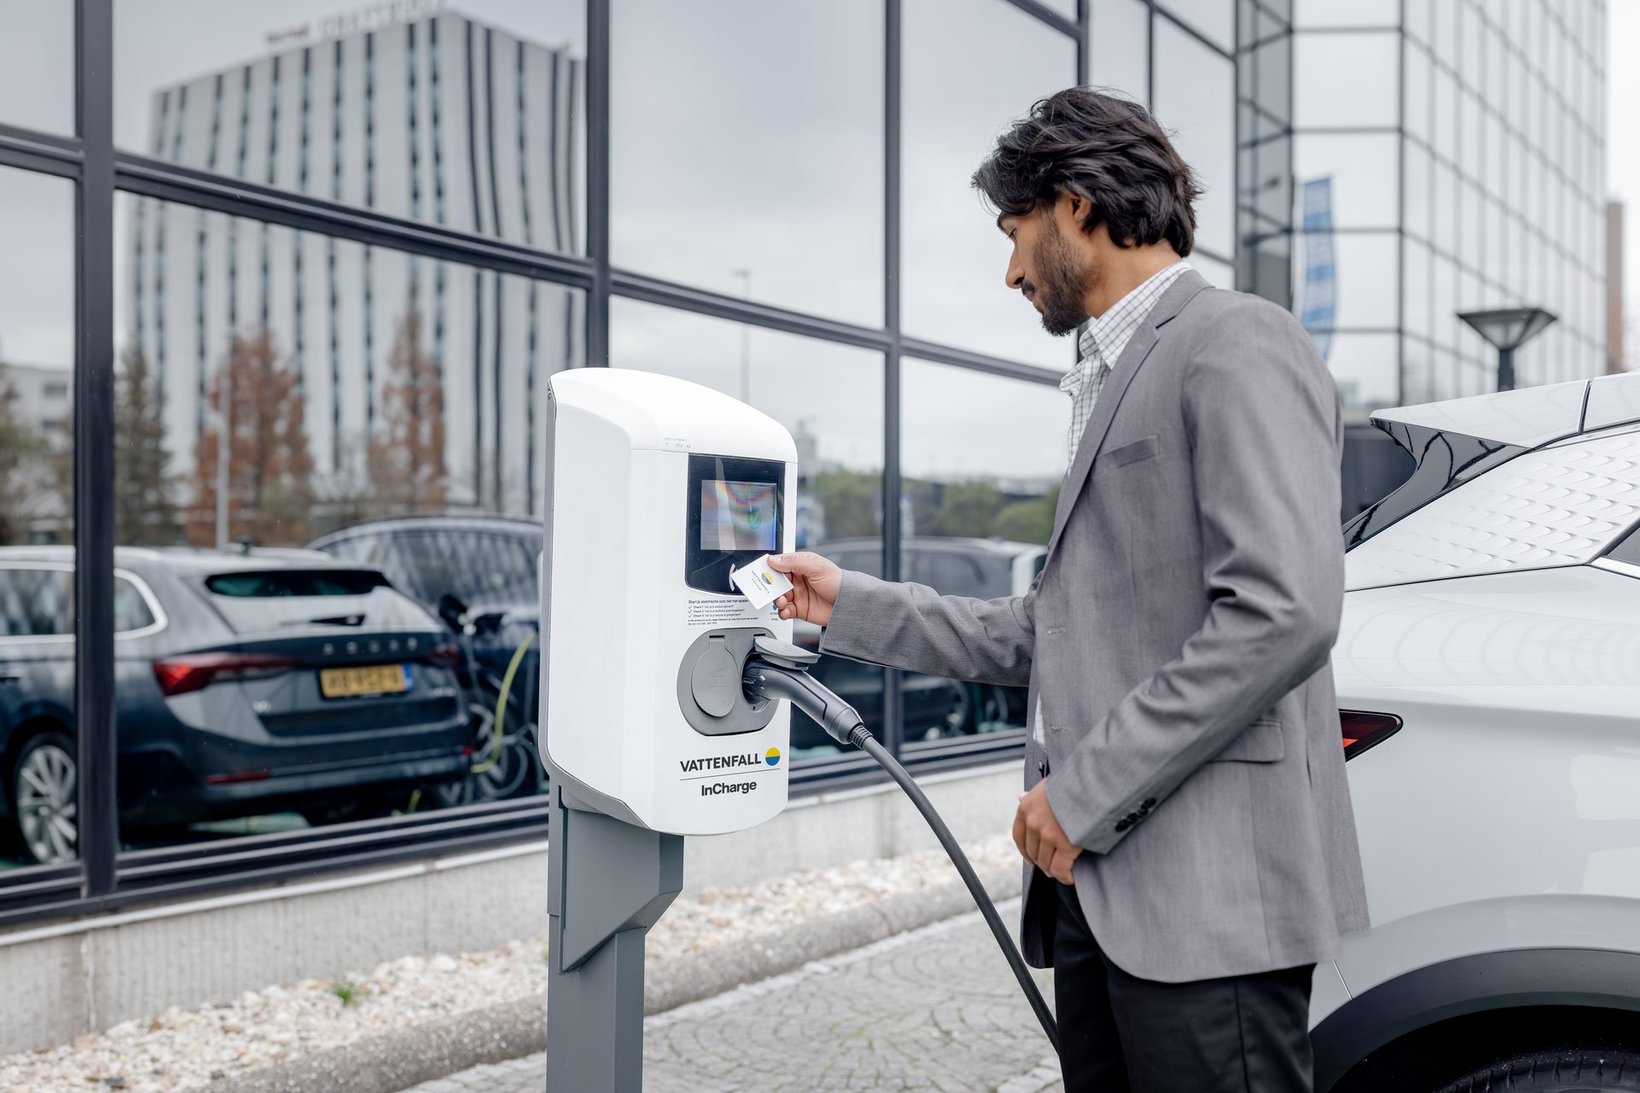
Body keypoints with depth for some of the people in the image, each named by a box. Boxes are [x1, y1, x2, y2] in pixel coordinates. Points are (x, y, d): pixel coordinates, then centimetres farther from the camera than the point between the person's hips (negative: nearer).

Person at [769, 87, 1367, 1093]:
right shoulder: (1114, 378, 22)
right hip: (1103, 886, 9)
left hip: (1206, 895, -9)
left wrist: (1088, 787, -16)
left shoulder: (1238, 343, -7)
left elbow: (1285, 612, -20)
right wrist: (849, 606, 22)